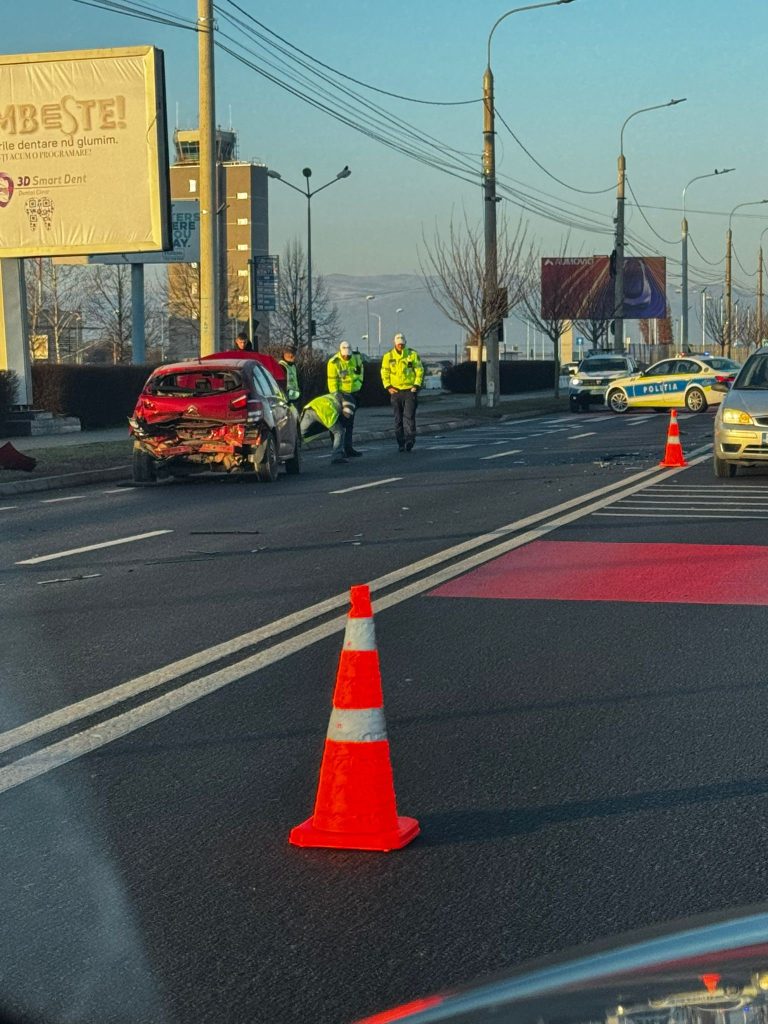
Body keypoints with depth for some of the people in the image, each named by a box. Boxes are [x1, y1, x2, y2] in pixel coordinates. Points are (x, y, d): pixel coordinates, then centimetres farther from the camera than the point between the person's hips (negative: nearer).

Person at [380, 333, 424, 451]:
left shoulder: (412, 354, -1)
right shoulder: (388, 356, 3)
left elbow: (419, 370, 3)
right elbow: (384, 372, 7)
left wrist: (416, 385, -6)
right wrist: (388, 386, -3)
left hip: (410, 390, -2)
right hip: (395, 391, 2)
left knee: (409, 415, -13)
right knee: (398, 418, 5)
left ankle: (410, 439, -11)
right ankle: (401, 444, 10)